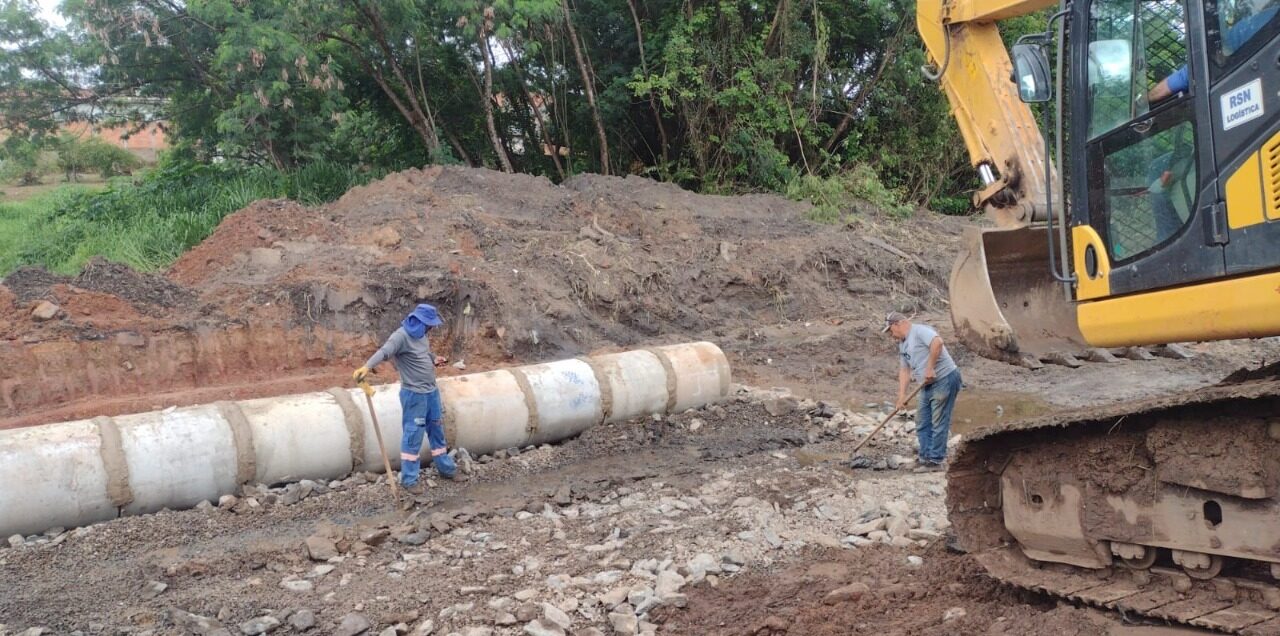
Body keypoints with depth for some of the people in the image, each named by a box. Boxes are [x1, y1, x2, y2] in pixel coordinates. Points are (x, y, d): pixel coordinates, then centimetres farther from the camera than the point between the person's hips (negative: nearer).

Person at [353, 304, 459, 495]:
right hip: (414, 394, -8)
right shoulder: (401, 336, -20)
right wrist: (367, 367, -52)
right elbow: (384, 352, -37)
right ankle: (409, 479, 5)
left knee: (437, 430, 19)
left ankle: (446, 468, 33)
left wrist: (434, 359, 14)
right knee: (413, 436, -3)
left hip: (432, 391, 8)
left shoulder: (421, 334, 6)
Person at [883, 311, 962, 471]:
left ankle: (935, 461, -1)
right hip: (928, 385, 10)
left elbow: (937, 342, -30)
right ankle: (926, 458, 18)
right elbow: (904, 370, 15)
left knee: (939, 423, -5)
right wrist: (902, 394, 6)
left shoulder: (920, 331, -12)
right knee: (922, 424, 12)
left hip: (944, 379, -10)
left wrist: (930, 368, -28)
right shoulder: (902, 344, 17)